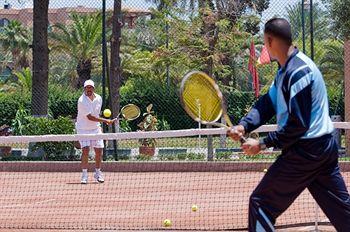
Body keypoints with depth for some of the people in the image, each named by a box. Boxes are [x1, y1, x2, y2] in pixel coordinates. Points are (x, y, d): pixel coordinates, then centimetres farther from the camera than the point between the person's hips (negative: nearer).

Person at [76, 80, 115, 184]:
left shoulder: (98, 98, 1)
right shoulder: (82, 101, -20)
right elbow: (90, 117, -24)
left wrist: (99, 125, 13)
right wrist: (106, 121, -26)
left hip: (95, 128, 6)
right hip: (83, 128, -6)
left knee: (99, 151, 4)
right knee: (85, 150, -18)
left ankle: (98, 173, 22)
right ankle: (84, 174, -9)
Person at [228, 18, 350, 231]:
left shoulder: (297, 71, -20)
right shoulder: (285, 69, 12)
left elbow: (298, 123, -23)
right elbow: (268, 102, 7)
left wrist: (263, 144, -18)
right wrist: (244, 126, -9)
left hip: (305, 150, -10)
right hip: (326, 148, 10)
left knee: (261, 204, -1)